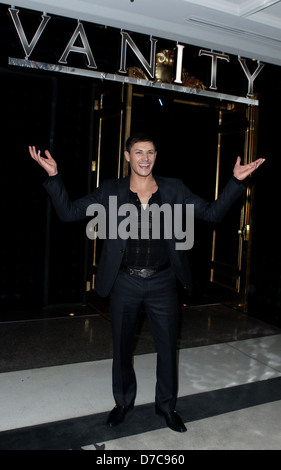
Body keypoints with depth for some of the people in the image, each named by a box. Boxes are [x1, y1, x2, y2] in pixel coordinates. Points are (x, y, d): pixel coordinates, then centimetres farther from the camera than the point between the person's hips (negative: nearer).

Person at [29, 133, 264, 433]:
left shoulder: (173, 190, -1)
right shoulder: (111, 191, -3)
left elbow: (212, 213, 0)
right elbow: (68, 211, -4)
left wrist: (235, 181, -11)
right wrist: (54, 176, -17)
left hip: (162, 283, 1)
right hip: (124, 283, 0)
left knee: (167, 346, 13)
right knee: (121, 346, 16)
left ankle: (166, 405, 37)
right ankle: (123, 401, 42)